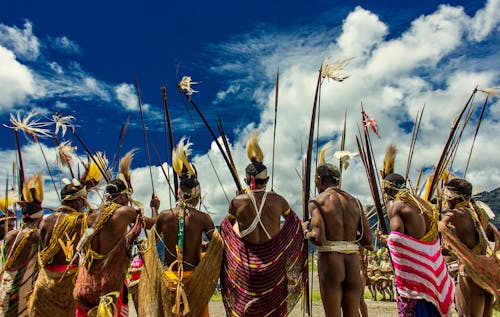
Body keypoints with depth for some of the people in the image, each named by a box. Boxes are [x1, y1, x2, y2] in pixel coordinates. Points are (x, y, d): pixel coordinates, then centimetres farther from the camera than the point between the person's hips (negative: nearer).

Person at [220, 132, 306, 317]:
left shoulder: (237, 202, -10)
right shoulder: (278, 201, -9)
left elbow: (228, 226, 9)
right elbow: (293, 220, 11)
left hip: (246, 267, 0)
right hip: (273, 267, 1)